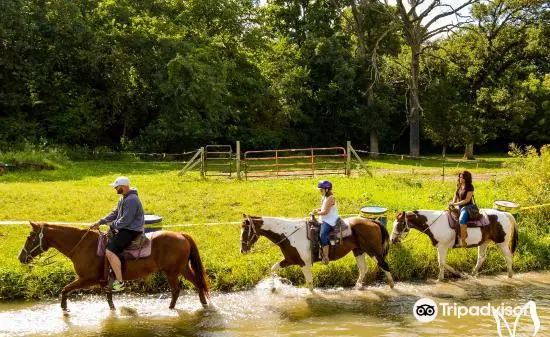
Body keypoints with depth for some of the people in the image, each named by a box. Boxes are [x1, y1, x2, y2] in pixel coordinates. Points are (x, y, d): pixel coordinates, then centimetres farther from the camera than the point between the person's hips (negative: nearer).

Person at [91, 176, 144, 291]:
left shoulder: (131, 200, -22)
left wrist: (113, 225, -9)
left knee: (110, 251, -24)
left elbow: (125, 221, -24)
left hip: (131, 231, -11)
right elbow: (114, 213, 17)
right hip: (124, 228, 11)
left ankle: (119, 282, -18)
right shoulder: (124, 198, 13)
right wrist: (100, 222, 8)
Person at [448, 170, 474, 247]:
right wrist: (452, 203, -4)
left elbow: (467, 200, -16)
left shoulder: (470, 187, -12)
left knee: (461, 219, -34)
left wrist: (455, 204, -16)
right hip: (459, 207, 9)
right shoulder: (459, 186, 10)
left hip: (467, 207, -9)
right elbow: (456, 196, 15)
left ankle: (463, 240, -34)